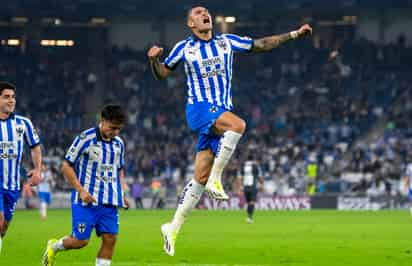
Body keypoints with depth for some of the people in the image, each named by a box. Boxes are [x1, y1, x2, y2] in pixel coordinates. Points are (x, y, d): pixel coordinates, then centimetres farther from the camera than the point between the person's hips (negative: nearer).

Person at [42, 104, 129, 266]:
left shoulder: (119, 143, 10)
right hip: (86, 200, -5)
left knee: (110, 239, -5)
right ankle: (53, 247, 26)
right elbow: (66, 166, -6)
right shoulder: (85, 139, -9)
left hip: (110, 201, 5)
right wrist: (81, 190, -14)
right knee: (80, 240, -4)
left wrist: (122, 194, 10)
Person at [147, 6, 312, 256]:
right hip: (199, 107, -4)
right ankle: (216, 179, -23)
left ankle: (174, 227, 5)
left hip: (222, 111, 4)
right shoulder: (184, 48, 3)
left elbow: (262, 45, 15)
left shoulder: (227, 41, 10)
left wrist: (294, 34, 9)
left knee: (201, 176, -2)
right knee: (238, 124, -34)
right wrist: (154, 60, -10)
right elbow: (162, 74, 12)